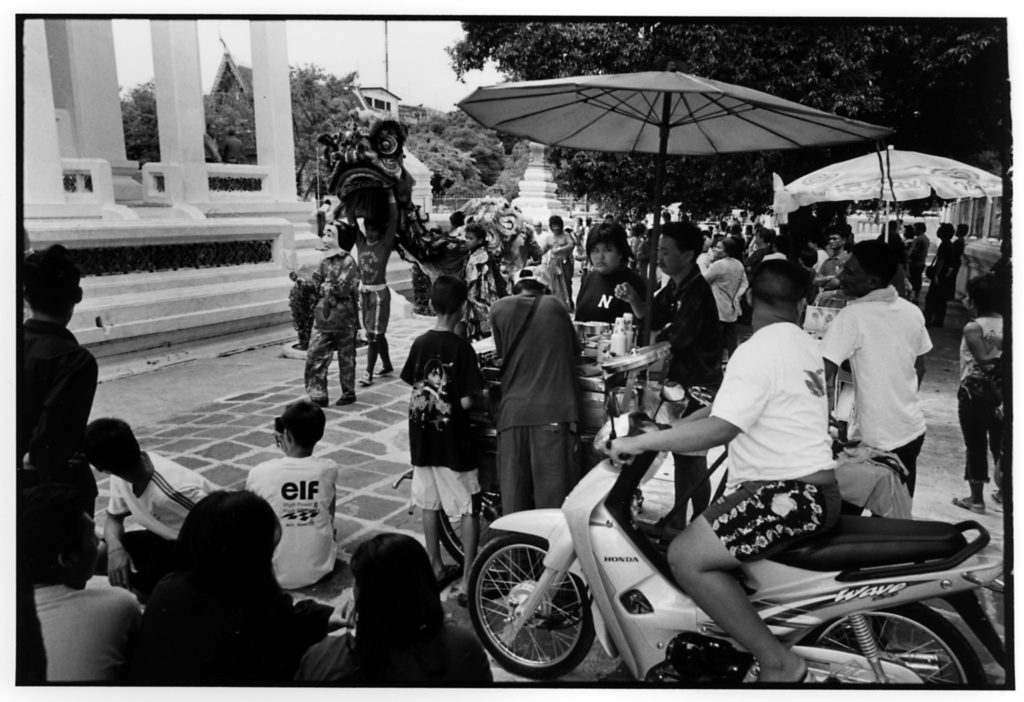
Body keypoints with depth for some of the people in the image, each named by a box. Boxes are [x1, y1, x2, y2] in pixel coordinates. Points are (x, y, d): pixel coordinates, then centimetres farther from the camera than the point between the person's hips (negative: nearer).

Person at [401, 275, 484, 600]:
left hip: (422, 438, 5)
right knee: (469, 509, 5)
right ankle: (468, 583, 6)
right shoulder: (462, 348, -15)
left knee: (430, 504, 17)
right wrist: (480, 396, 3)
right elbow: (466, 401, -17)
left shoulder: (419, 344, 0)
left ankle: (436, 568, 29)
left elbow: (413, 389, 4)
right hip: (452, 439, -5)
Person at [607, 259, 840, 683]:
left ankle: (777, 661, -10)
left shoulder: (758, 350, -15)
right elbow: (734, 408, 20)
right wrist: (670, 428, 18)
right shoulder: (804, 345, 15)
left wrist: (642, 441, -19)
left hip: (790, 493, -10)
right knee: (697, 538, 18)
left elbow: (720, 429, -25)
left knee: (686, 558, -18)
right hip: (811, 486, 10)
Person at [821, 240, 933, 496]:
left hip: (875, 439, -7)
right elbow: (919, 369, 12)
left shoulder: (852, 316, -20)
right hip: (912, 429, 7)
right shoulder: (912, 312, 1)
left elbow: (823, 373, -26)